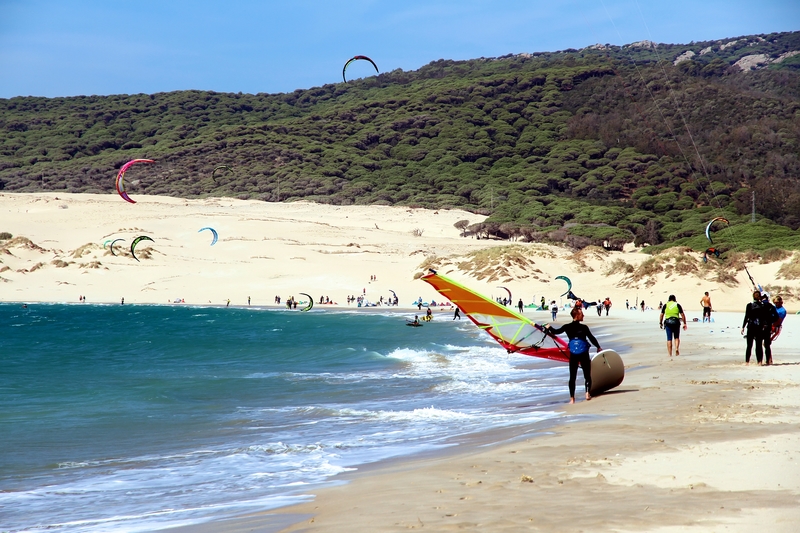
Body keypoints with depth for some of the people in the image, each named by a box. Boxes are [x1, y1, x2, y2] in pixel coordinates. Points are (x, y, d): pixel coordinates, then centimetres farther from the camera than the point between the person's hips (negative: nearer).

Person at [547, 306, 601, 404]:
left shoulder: (567, 327, -3)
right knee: (587, 375, 9)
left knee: (572, 376, 9)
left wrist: (549, 328, 27)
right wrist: (598, 347, 14)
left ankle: (572, 398, 6)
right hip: (584, 354, -2)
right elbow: (591, 338, -4)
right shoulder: (583, 327, -10)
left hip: (573, 355, 2)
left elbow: (556, 331, 6)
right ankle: (588, 392, -11)